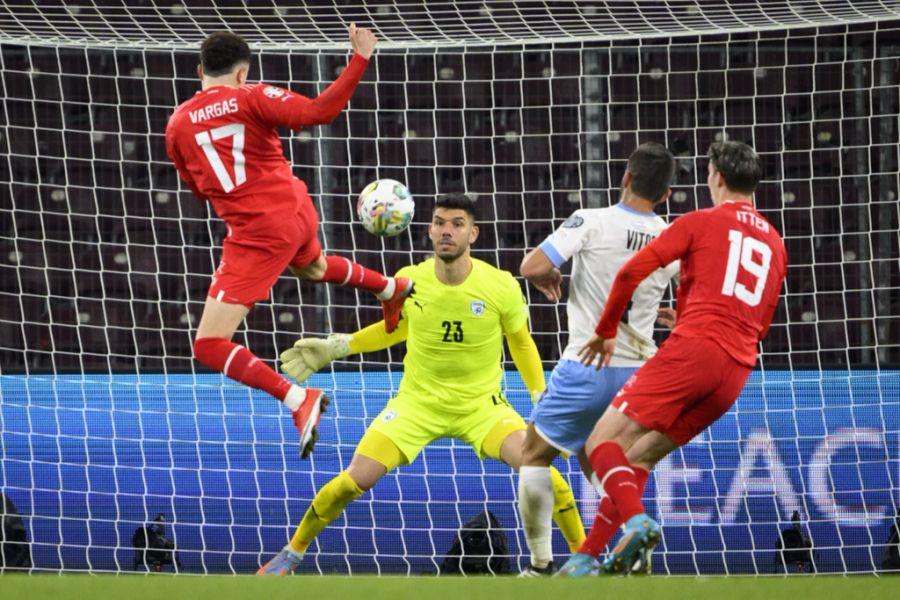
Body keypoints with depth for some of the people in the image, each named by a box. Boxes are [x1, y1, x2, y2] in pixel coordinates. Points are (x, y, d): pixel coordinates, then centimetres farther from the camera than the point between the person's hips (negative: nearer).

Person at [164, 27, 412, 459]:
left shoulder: (177, 125, -1)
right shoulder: (251, 98, -6)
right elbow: (319, 112, -20)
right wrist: (359, 59, -14)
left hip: (257, 236, -4)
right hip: (298, 212, 4)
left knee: (209, 346, -4)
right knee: (312, 267, 42)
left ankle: (298, 400, -19)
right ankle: (392, 289, 64)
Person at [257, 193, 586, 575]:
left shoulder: (502, 287, -15)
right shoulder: (408, 281, -10)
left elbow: (521, 343, 3)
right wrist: (335, 348, 8)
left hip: (481, 404, -1)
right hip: (418, 401, 1)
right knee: (356, 479, -15)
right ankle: (293, 551, 10)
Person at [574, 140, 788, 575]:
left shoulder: (701, 222, 6)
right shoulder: (775, 244, 23)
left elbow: (632, 272, -2)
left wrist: (606, 332, 11)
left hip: (692, 349, -6)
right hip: (737, 371, 6)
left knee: (602, 444, -5)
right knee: (637, 459, 15)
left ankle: (635, 521, -31)